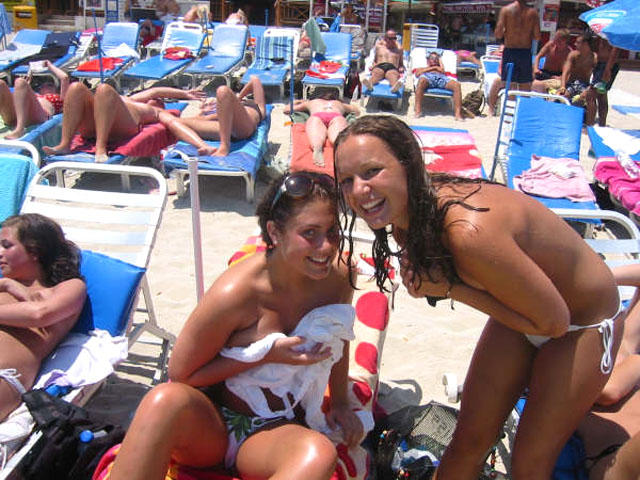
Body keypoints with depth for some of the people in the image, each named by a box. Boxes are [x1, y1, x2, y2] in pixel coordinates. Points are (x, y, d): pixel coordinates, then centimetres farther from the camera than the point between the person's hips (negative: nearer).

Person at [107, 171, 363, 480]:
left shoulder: (338, 277, -7)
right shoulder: (236, 292, -21)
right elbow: (180, 375, -11)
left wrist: (339, 403, 16)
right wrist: (268, 354, -19)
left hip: (275, 431, 3)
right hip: (210, 422, -2)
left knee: (319, 454, -35)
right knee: (166, 400, -38)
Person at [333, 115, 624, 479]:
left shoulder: (469, 232, -41)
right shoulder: (408, 211, -17)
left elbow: (553, 320, -28)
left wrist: (450, 288, -29)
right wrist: (424, 275, -21)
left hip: (584, 322, -6)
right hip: (523, 304, 6)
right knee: (468, 442, 11)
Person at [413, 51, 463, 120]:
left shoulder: (440, 68, 46)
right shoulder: (422, 68, 40)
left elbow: (442, 71, 21)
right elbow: (417, 73, 15)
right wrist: (432, 68, 17)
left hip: (441, 78, 2)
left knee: (457, 85, -31)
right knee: (421, 81, -43)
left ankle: (458, 113, -41)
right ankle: (417, 110, -48)